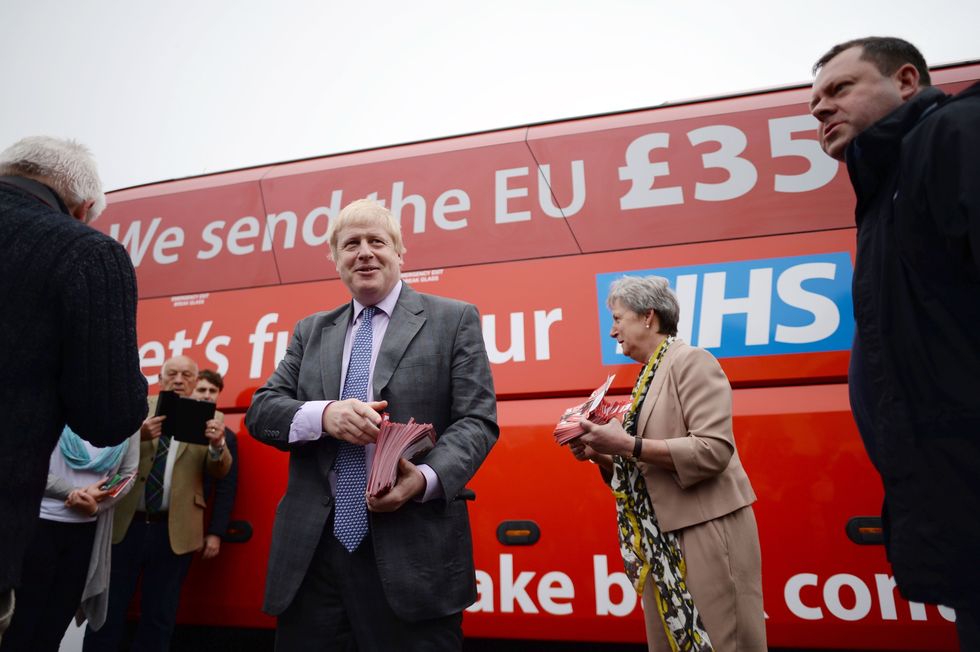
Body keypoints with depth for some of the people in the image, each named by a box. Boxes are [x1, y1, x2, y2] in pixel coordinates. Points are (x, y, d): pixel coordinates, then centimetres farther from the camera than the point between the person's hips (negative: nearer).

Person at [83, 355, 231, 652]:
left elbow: (220, 470, -4)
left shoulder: (208, 417, 2)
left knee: (159, 618, 11)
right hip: (124, 524, 1)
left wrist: (218, 444, -28)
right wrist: (137, 435, -25)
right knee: (106, 612, 8)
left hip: (174, 530, 0)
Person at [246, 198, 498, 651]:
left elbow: (476, 420, -4)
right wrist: (324, 415, -13)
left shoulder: (453, 320, 2)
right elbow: (261, 411, 8)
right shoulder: (310, 331, 15)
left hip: (413, 550, -3)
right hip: (311, 551, 4)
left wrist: (426, 478, -22)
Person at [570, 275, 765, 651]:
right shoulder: (649, 376, 13)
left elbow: (714, 450, -21)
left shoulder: (690, 361, -10)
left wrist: (628, 445, -23)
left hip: (706, 532, -8)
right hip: (661, 539, 9)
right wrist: (599, 454, 0)